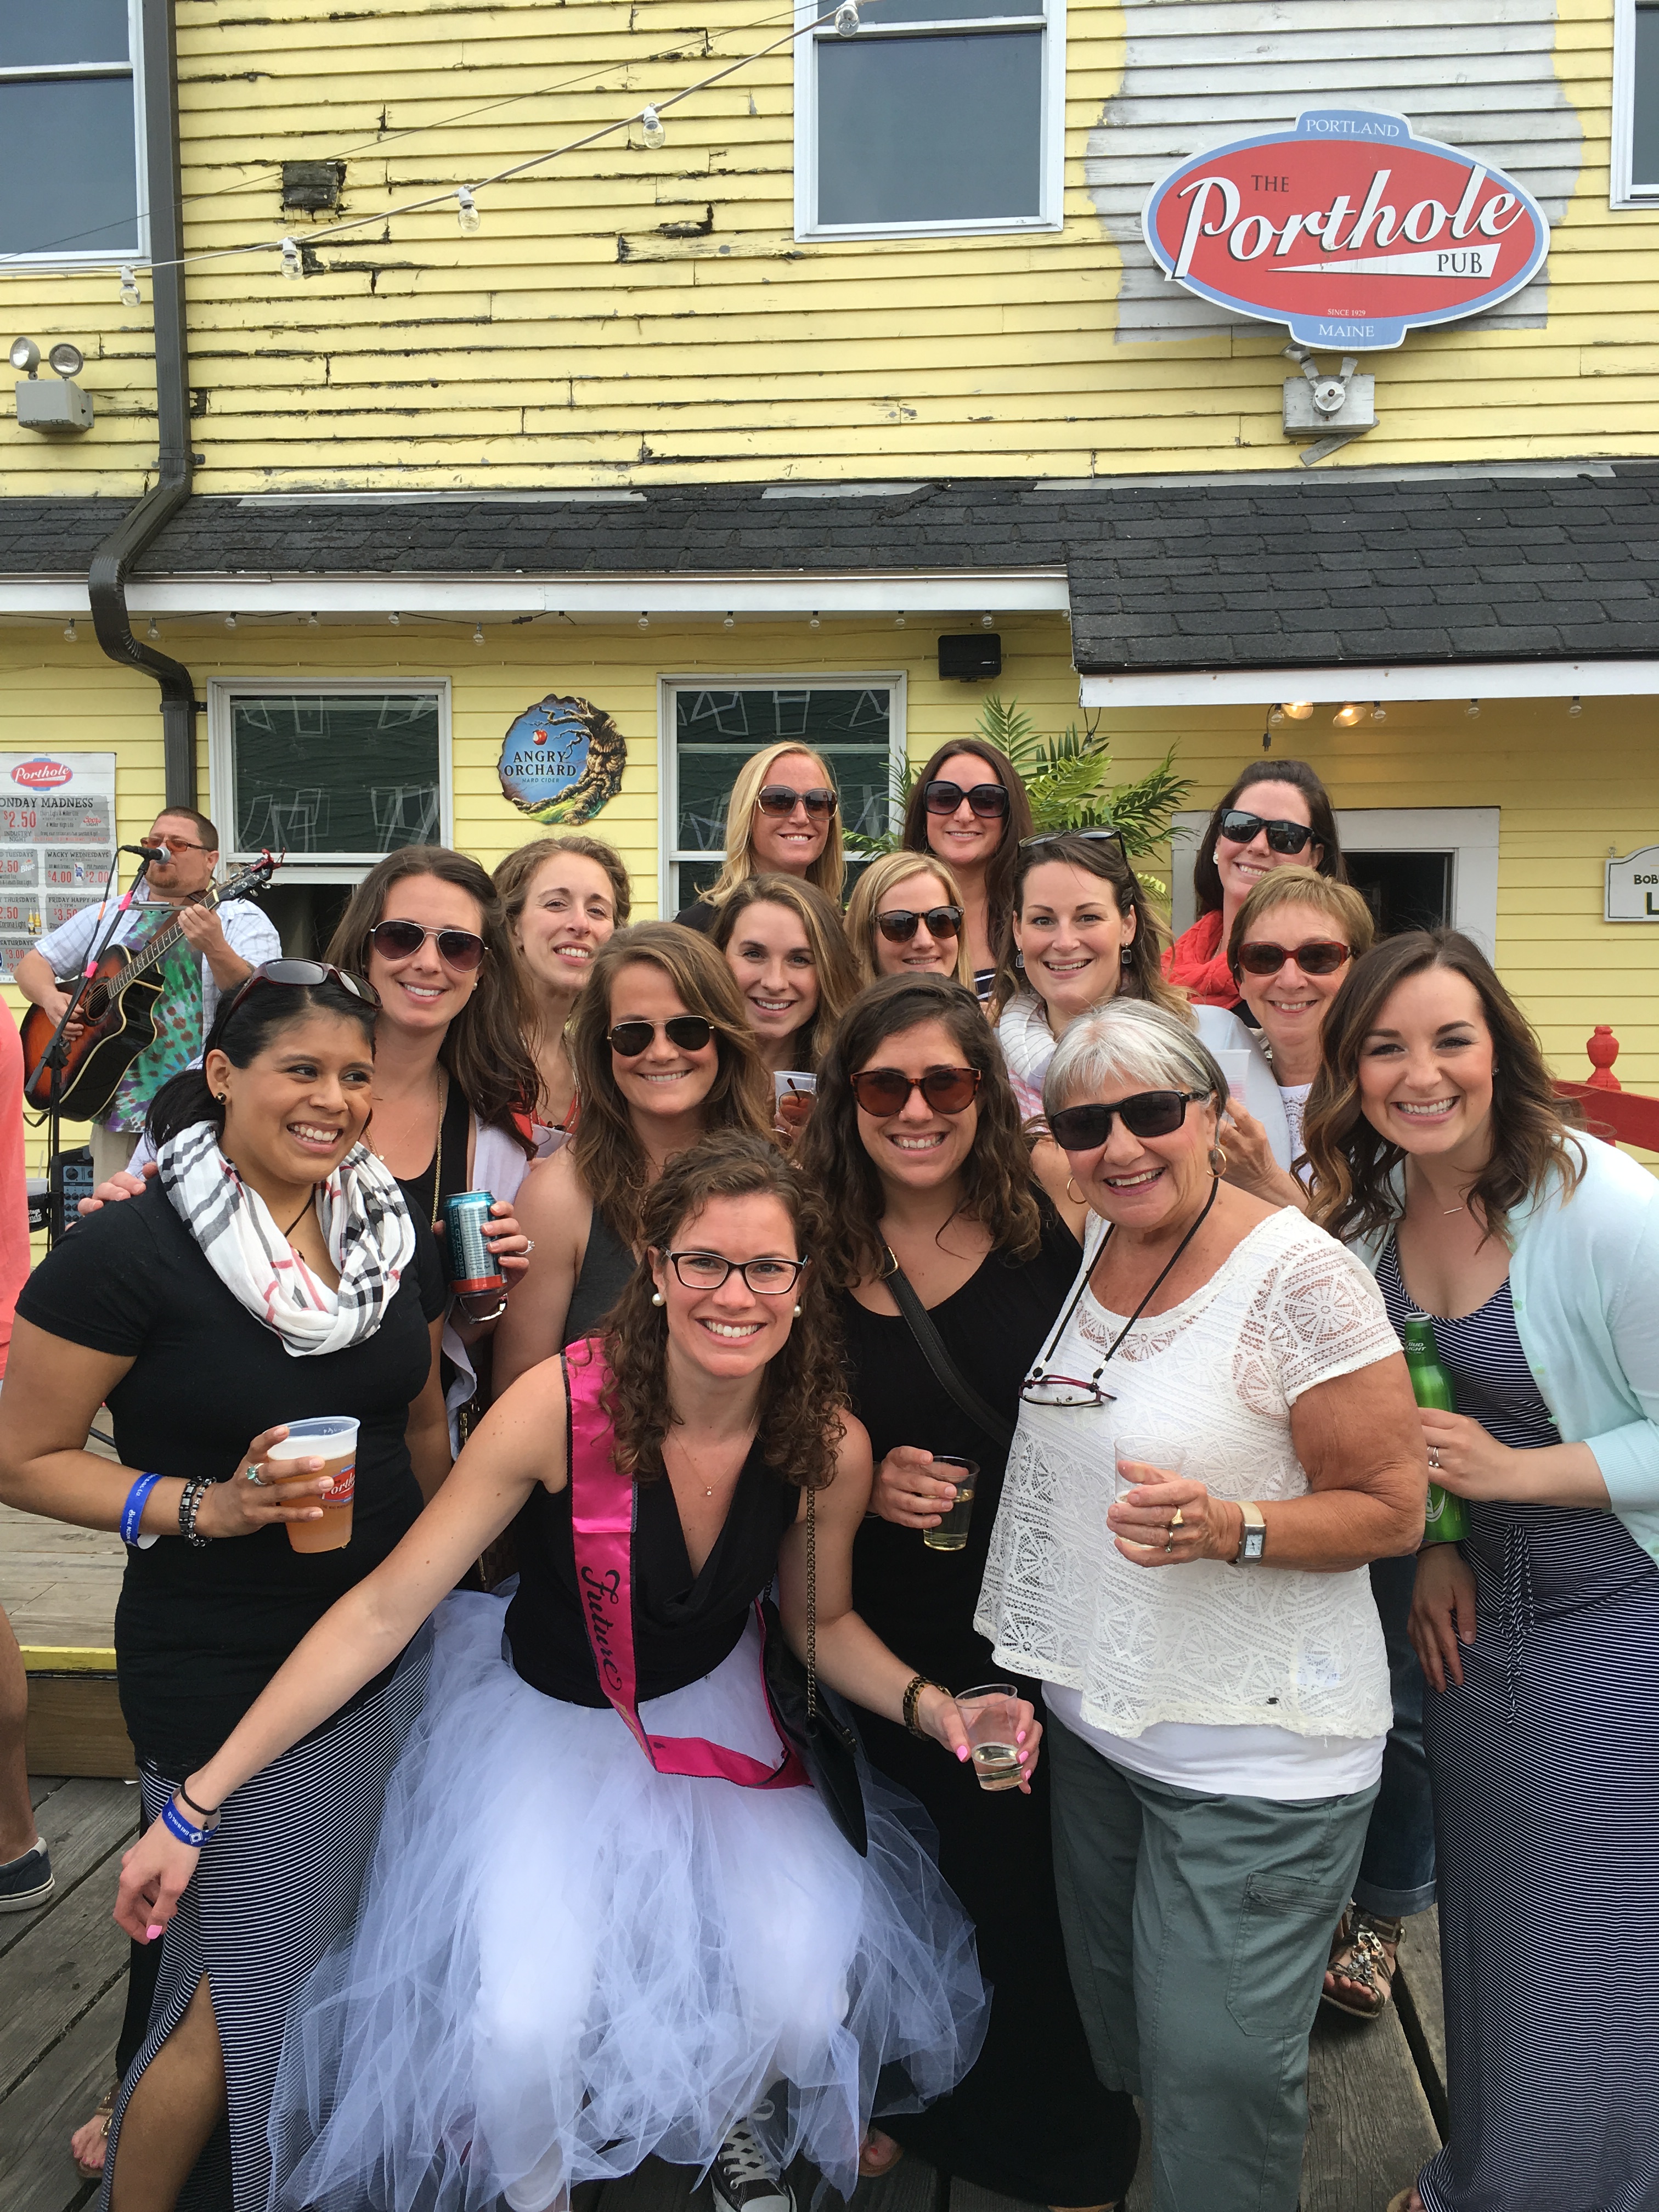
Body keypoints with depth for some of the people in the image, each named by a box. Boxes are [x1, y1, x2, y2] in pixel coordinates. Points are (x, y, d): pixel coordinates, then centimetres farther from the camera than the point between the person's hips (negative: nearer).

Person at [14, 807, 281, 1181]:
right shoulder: (107, 917, 16)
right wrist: (50, 997, -2)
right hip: (117, 1106, 4)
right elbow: (33, 963, 20)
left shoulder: (242, 920, 0)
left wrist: (216, 948, -32)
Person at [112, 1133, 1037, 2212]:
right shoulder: (563, 1402, -29)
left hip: (716, 1719, 2)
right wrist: (200, 1797, -20)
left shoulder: (830, 1446, -19)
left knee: (803, 2003, -10)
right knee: (525, 2031, -17)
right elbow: (385, 1609, -22)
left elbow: (822, 1621, 1)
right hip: (550, 1722, -2)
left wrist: (931, 1704, -19)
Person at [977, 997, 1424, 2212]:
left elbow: (1393, 1507, -17)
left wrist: (1225, 1527, -31)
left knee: (1216, 2065, 7)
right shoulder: (1079, 1251, 0)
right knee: (1116, 2032, 24)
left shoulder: (1299, 1277, -21)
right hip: (1093, 1721, 7)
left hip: (1256, 1753, -7)